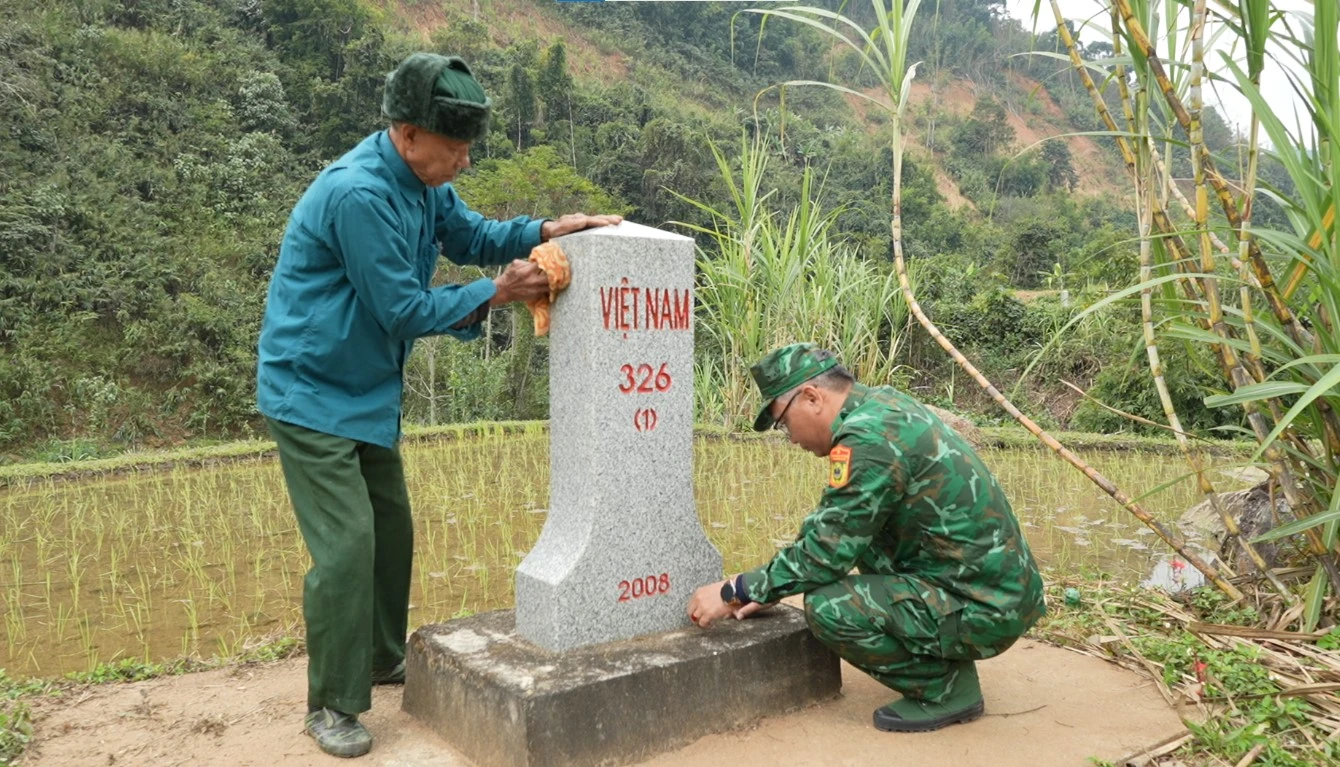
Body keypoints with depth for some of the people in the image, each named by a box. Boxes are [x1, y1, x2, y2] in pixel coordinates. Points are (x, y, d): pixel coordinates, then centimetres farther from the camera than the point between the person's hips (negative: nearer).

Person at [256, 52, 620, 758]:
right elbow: (405, 308, -23)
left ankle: (382, 658, 35)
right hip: (310, 393, -9)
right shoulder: (358, 194, -27)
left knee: (391, 529, 16)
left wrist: (544, 231, -8)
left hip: (366, 392, 9)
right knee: (346, 546, -10)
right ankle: (330, 706, 7)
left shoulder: (422, 181, 1)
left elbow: (472, 236, 10)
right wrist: (497, 294, -18)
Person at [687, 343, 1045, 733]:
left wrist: (734, 592, -7)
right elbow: (828, 531, 16)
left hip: (985, 608, -10)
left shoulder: (868, 437, -21)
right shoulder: (882, 404, 8)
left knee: (828, 607, -19)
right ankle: (941, 657, 19)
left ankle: (947, 687, 1)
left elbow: (827, 551, -19)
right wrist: (765, 590, 14)